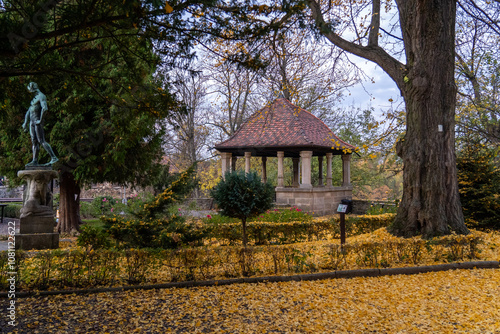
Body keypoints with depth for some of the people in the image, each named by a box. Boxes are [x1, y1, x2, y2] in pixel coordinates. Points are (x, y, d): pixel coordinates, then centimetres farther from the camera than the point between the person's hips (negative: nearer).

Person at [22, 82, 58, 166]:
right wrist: (25, 123, 20)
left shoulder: (41, 96, -7)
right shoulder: (34, 98, 23)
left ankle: (54, 158, -16)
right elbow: (29, 112, 26)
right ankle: (35, 161, 2)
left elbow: (44, 108, -24)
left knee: (41, 141, -14)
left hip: (38, 122, -9)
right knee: (34, 142, 4)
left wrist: (40, 120, -23)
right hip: (32, 122, 9)